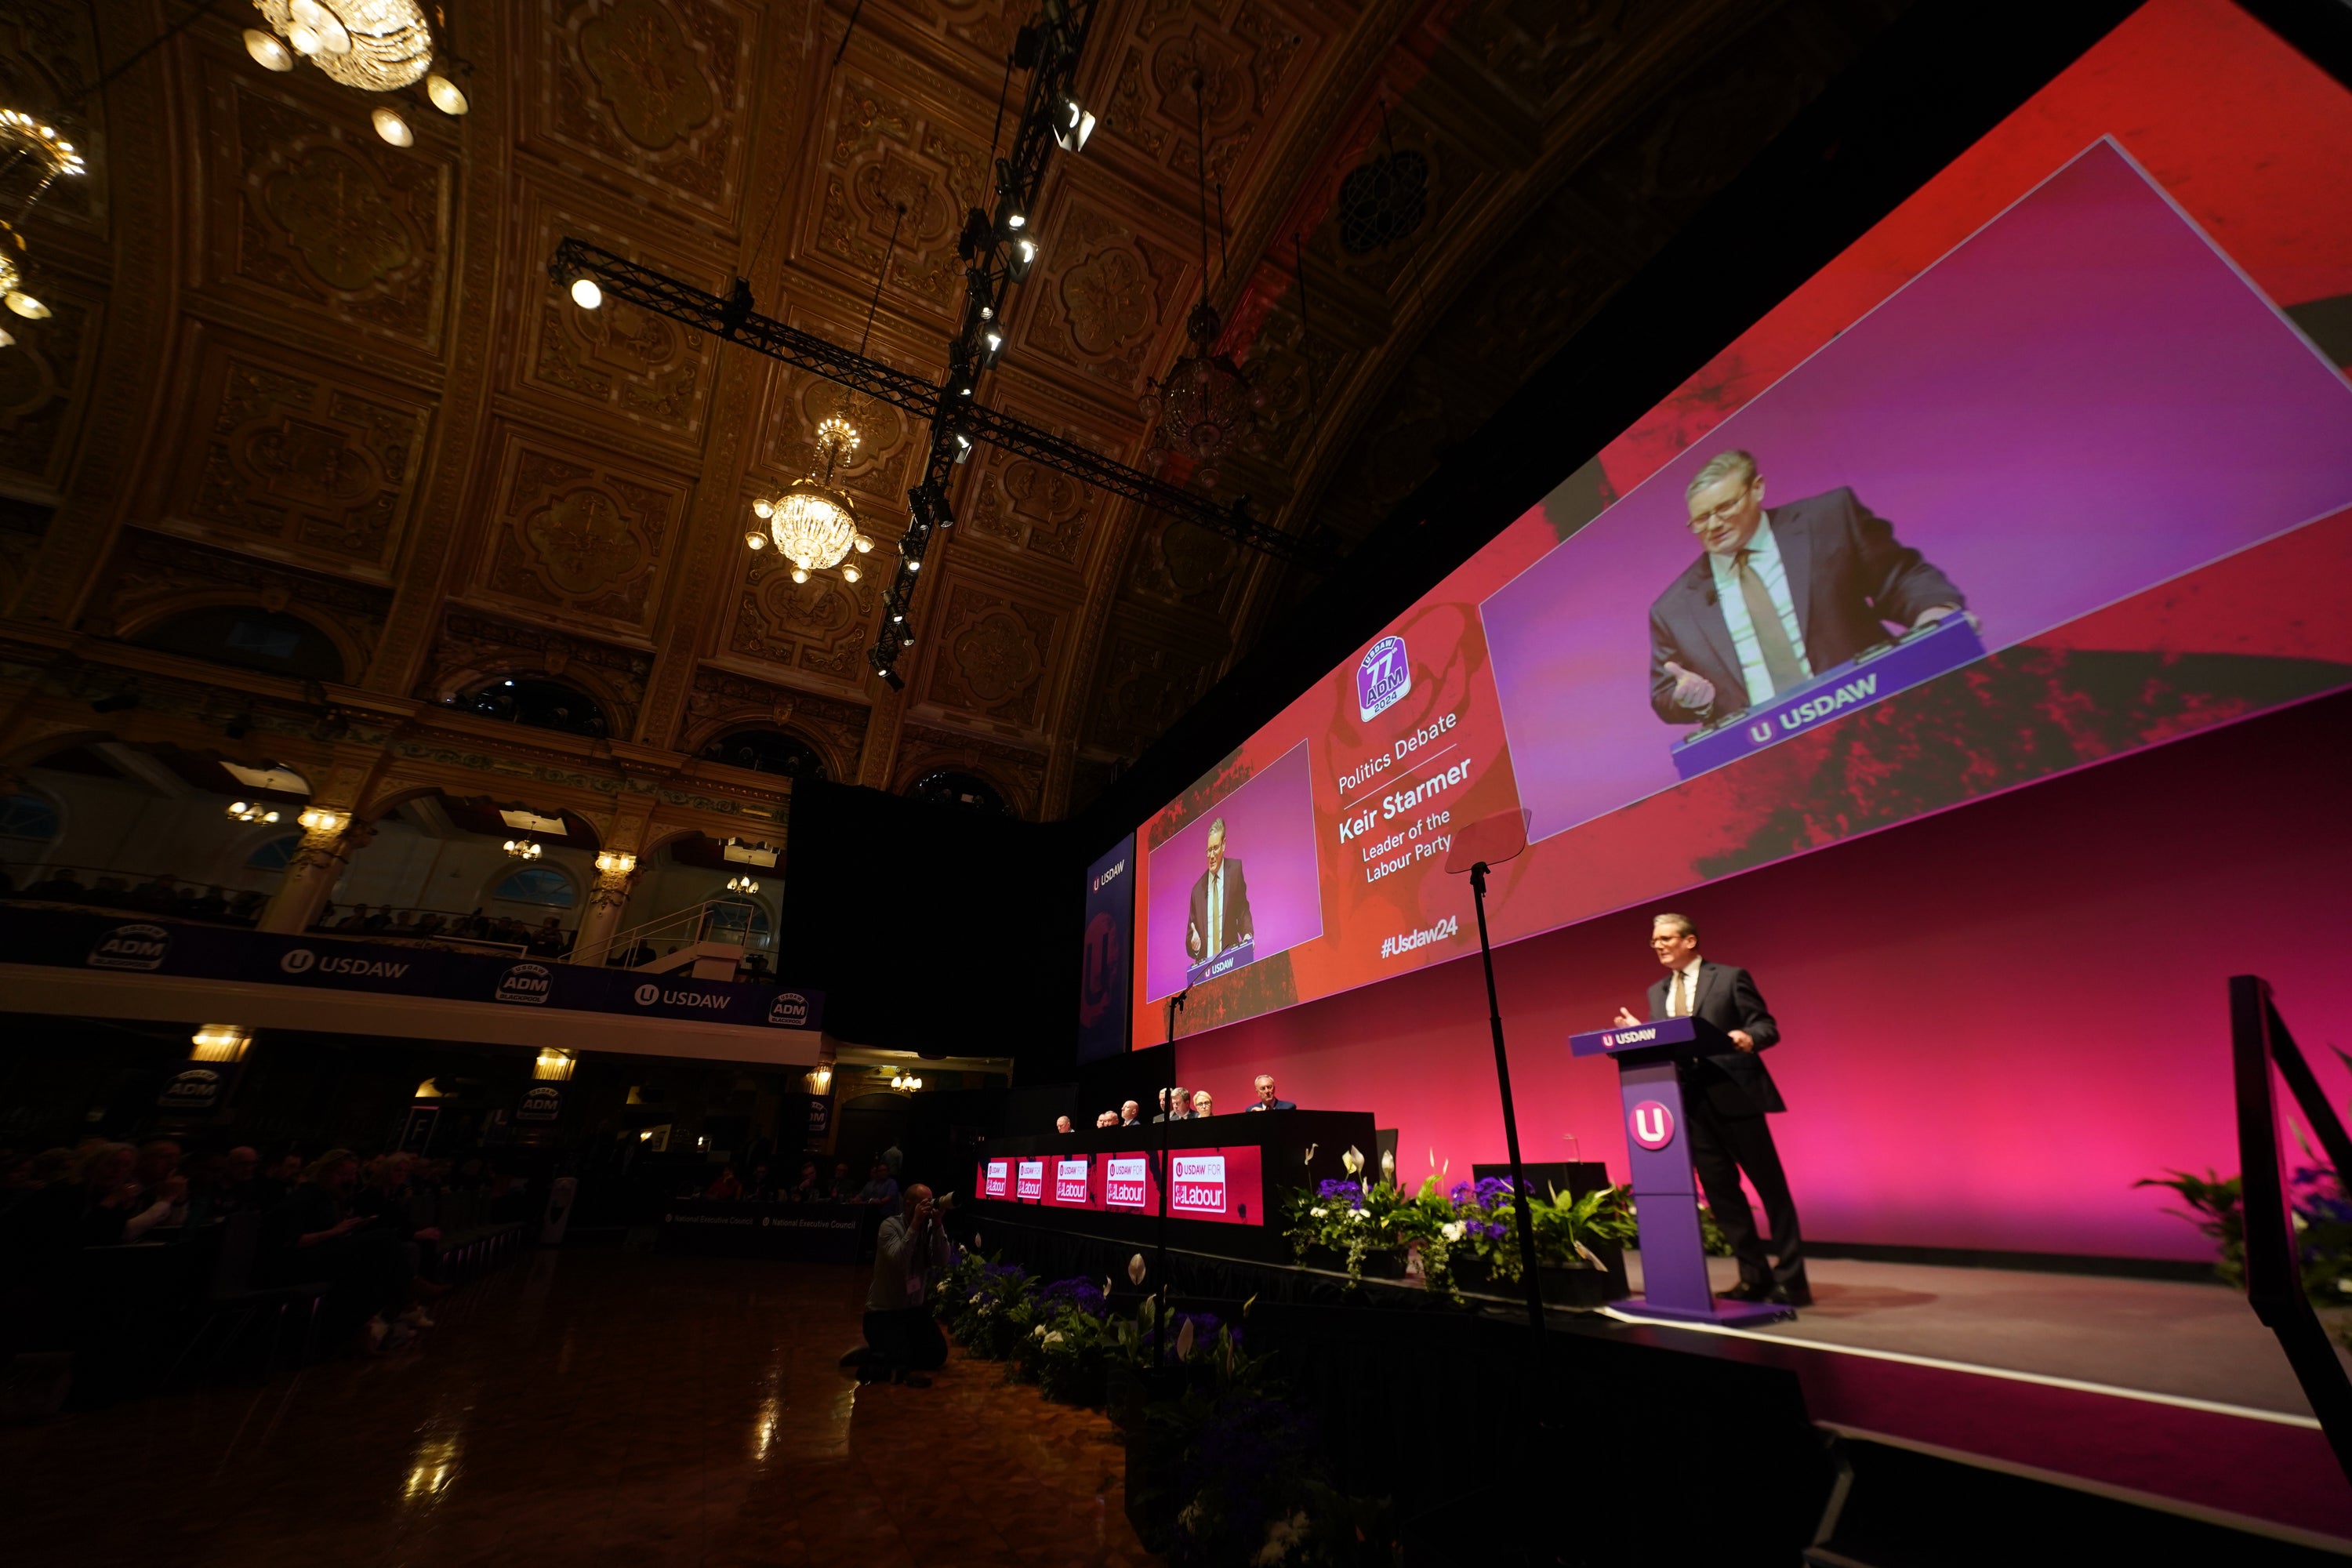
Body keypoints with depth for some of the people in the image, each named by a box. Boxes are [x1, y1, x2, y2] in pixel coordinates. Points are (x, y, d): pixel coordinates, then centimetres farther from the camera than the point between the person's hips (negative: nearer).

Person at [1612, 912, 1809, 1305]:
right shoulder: (1657, 992, 15)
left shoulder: (1730, 977, 0)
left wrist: (1749, 1037, -27)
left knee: (1769, 1185, 4)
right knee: (1720, 1192, 9)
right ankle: (1754, 1276, 21)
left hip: (1734, 1096, -5)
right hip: (1690, 1102, 5)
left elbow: (1767, 1027, -6)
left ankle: (1790, 1278, 15)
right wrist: (1637, 1032, -4)